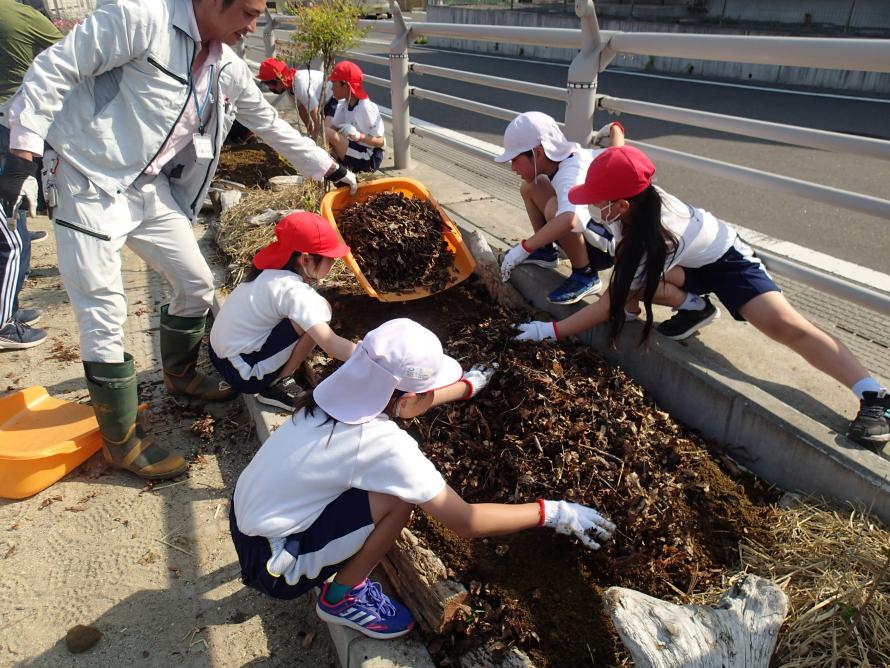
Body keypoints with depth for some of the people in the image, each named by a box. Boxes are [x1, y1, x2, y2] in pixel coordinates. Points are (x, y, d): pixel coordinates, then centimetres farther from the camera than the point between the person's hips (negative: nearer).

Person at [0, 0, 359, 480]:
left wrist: (332, 170, 19)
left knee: (196, 284, 12)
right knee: (105, 316, -5)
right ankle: (122, 441, 10)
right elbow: (53, 70, -15)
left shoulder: (228, 69, 5)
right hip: (89, 186, -7)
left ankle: (179, 375, 39)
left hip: (150, 188, 7)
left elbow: (272, 126, 16)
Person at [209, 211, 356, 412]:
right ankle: (276, 387, -4)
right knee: (320, 308, -18)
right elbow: (330, 345, -29)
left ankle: (274, 380, 12)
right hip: (244, 373, -9)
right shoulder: (293, 290, -23)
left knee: (314, 311, 12)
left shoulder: (273, 271, 2)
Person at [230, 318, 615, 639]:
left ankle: (340, 568, 20)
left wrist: (467, 385, 32)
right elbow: (467, 522, -21)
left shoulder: (351, 388, -6)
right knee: (397, 499, -20)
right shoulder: (385, 445, -28)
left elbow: (404, 397, 17)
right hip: (272, 562, -8)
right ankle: (341, 598, 4)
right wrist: (554, 514, -11)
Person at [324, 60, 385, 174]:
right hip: (354, 154, 9)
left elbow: (380, 142, -18)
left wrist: (357, 135, -33)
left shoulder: (366, 107, -18)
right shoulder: (343, 105, 5)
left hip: (368, 161, -9)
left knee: (328, 133, -22)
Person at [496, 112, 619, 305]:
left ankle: (585, 275, -17)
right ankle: (545, 252, 16)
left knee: (554, 208, -36)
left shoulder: (570, 174, -31)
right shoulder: (572, 154, -6)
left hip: (606, 247, -9)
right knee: (529, 186, 4)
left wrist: (524, 248, -45)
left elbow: (568, 220, -51)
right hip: (586, 233, 9)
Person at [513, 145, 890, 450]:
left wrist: (553, 330, -35)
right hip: (686, 263, 7)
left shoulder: (659, 236, -42)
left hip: (724, 259, -7)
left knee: (786, 325, -25)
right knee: (632, 278, -24)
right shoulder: (633, 202, -24)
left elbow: (614, 301, -38)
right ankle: (692, 305, 2)